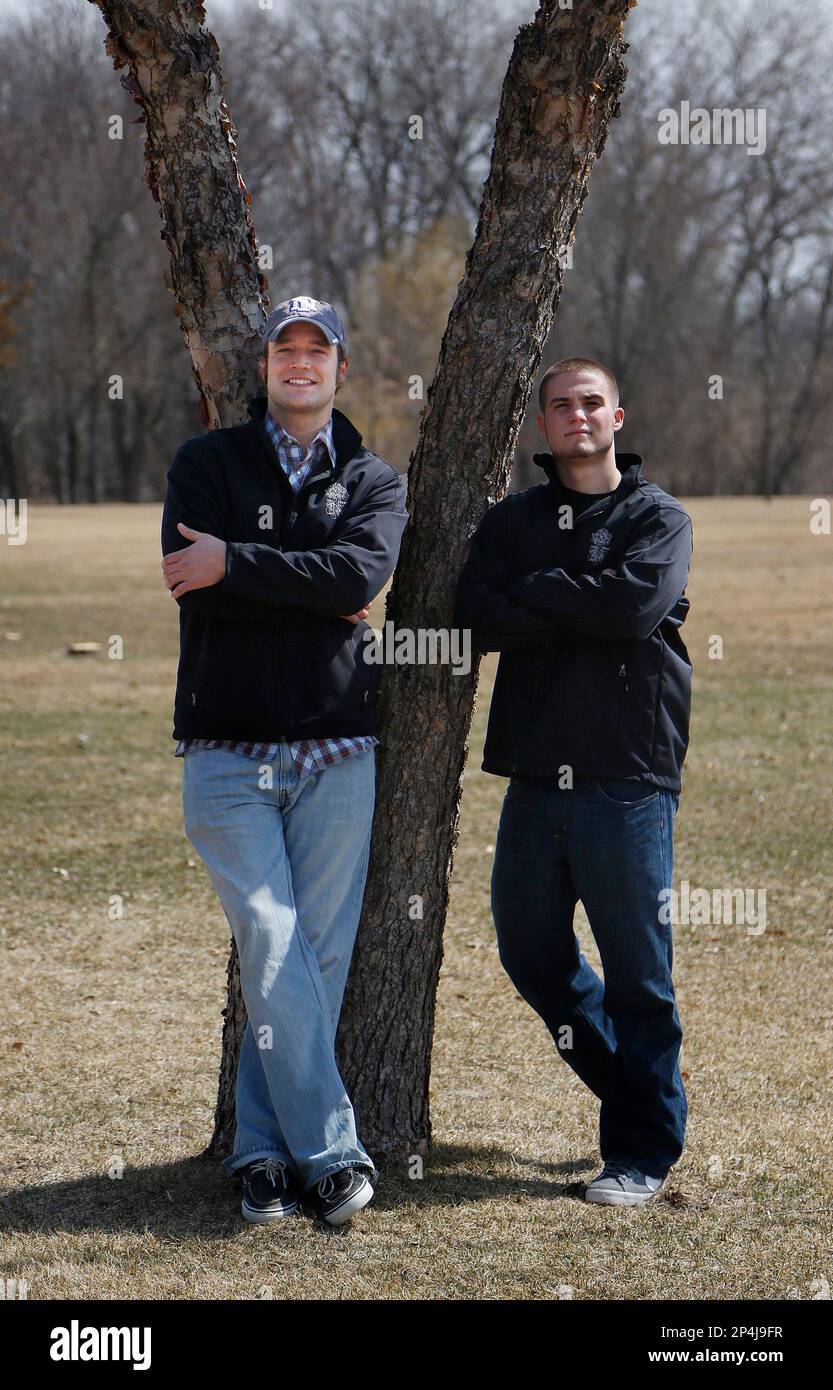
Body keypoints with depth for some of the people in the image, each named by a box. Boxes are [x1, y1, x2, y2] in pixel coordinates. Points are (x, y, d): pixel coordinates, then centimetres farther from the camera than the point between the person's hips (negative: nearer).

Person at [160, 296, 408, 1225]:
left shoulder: (373, 482, 12)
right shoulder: (207, 464, 9)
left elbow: (363, 572, -10)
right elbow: (192, 583, -8)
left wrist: (235, 564, -13)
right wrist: (316, 595, -7)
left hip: (337, 753, 2)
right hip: (228, 754, -2)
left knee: (319, 957, 0)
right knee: (272, 948, -12)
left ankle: (264, 1150, 9)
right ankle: (330, 1153, -12)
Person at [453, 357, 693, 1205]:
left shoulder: (657, 518, 3)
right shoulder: (511, 522, 13)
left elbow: (637, 602, -17)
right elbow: (477, 619, -4)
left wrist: (536, 593, -7)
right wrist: (586, 605, -12)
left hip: (627, 779, -5)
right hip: (535, 776, 5)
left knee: (636, 971, -2)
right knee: (531, 954, 12)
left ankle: (642, 1148, 8)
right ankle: (629, 1083, 32)